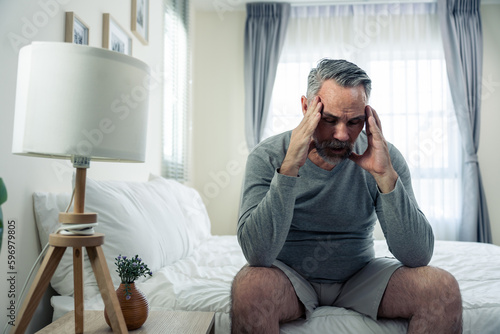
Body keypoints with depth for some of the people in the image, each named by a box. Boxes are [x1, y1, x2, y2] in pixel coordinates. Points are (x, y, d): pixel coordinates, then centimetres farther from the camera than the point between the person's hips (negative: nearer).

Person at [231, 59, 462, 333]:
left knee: (443, 288, -19)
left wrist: (386, 176, -29)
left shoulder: (384, 157, -11)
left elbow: (419, 257, -17)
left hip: (360, 275, 2)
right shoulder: (268, 156, -16)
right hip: (291, 275, -1)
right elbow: (257, 254, -27)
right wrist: (289, 168, -34)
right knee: (250, 287, -33)